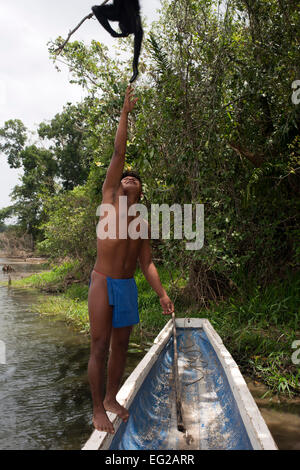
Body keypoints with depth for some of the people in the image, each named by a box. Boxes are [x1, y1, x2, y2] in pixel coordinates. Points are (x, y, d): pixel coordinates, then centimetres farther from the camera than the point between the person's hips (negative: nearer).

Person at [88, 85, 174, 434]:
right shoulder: (109, 196, 4)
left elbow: (147, 261, 11)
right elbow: (119, 153, -1)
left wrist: (162, 293, 3)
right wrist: (125, 111, 1)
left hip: (128, 285, 5)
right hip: (103, 282, -4)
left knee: (120, 345, 11)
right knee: (100, 346, -1)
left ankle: (111, 398, 27)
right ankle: (98, 410, 11)